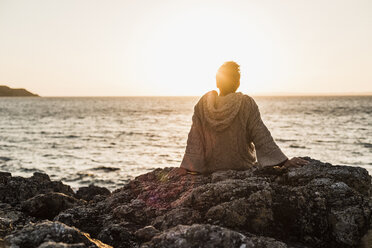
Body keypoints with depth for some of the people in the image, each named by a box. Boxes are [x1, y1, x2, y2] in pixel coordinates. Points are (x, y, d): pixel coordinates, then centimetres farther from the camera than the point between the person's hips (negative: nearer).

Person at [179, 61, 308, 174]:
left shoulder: (202, 104, -5)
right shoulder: (247, 104, -13)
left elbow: (194, 138, -5)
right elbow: (261, 137, -16)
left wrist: (192, 169, -1)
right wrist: (284, 162, -14)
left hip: (212, 168, 3)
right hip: (242, 166, -3)